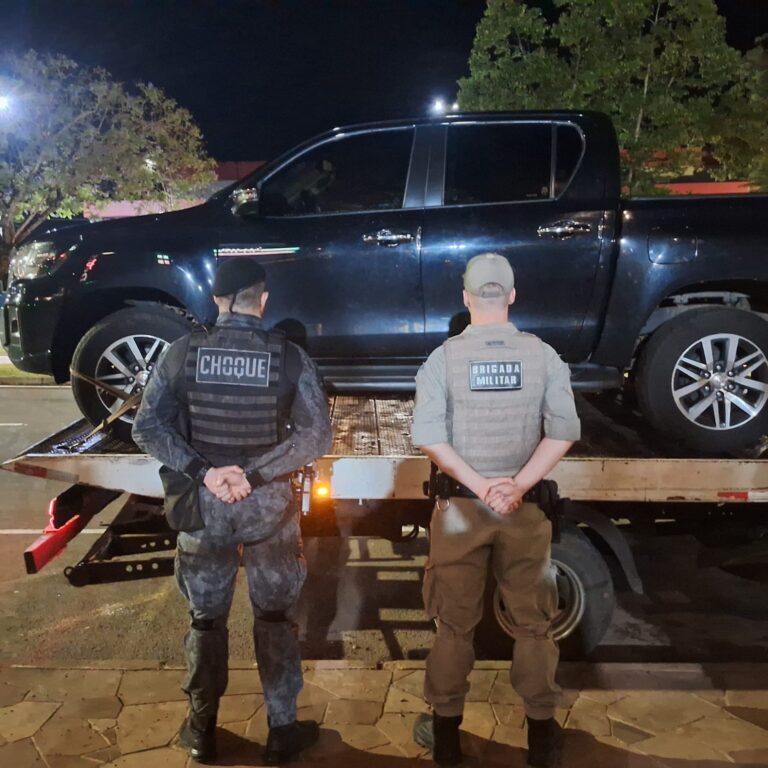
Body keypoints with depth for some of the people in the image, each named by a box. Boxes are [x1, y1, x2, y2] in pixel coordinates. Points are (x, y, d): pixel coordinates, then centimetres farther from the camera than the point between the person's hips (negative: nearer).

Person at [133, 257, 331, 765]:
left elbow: (147, 427, -7)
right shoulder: (289, 356, -10)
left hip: (202, 504, 1)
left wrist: (203, 472, -13)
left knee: (206, 619, 17)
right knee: (274, 617, 14)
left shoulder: (183, 352, -6)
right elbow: (316, 437, -15)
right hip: (269, 505, -1)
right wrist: (254, 475, -16)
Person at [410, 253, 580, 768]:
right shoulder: (543, 355, -4)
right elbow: (563, 432, -10)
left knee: (455, 622, 13)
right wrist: (518, 486, -12)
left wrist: (479, 485, -12)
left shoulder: (444, 358, -6)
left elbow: (428, 437, -14)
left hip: (460, 506, 0)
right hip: (525, 507, 1)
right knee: (533, 622, 14)